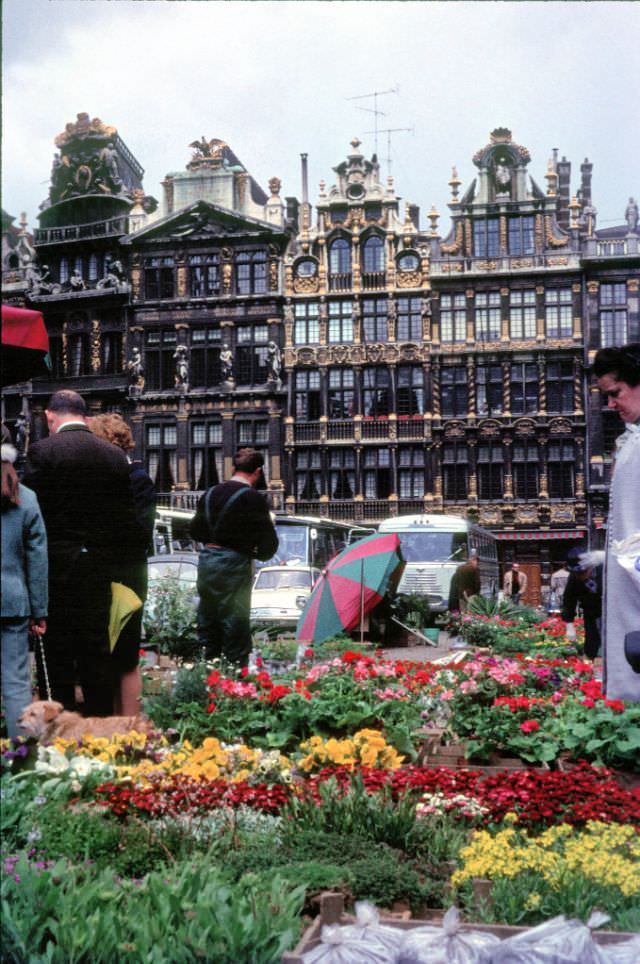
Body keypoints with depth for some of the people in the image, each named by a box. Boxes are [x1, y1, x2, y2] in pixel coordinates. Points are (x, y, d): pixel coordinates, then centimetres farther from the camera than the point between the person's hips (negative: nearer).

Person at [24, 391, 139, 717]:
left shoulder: (42, 450, -9)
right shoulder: (115, 455, 5)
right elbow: (127, 520, 5)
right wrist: (111, 561, 13)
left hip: (55, 567, -4)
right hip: (99, 568, 4)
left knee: (55, 655, 3)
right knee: (97, 652, 12)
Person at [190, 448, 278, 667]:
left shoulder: (211, 494, 9)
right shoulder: (253, 499, -11)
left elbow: (196, 530, 15)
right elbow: (268, 541, -11)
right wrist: (260, 554, 8)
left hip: (206, 560, 6)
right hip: (233, 563, -6)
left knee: (207, 624, 15)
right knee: (235, 626, 0)